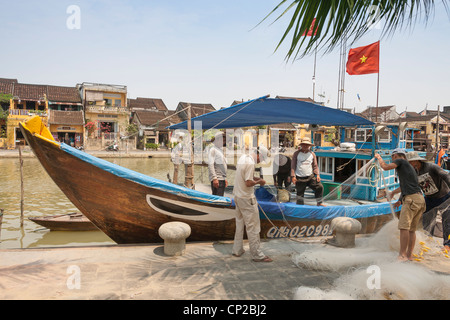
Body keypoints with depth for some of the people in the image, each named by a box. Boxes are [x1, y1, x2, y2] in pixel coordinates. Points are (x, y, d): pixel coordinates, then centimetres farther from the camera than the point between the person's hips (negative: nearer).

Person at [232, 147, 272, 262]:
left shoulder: (243, 157, 6)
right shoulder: (250, 163, -22)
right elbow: (248, 183, -24)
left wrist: (256, 178, 9)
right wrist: (259, 182, -8)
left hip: (237, 195, 9)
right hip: (246, 198, -9)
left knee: (240, 224, 19)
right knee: (253, 226, -1)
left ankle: (237, 250, 28)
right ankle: (257, 255, 6)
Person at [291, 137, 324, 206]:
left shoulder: (312, 154, 8)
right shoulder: (297, 153, 1)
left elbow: (315, 165, 10)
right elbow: (293, 165, -1)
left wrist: (317, 174, -2)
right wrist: (293, 176, -8)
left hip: (310, 176, 2)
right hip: (300, 178, -2)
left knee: (319, 187, -8)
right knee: (300, 192, 5)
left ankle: (319, 203, 9)